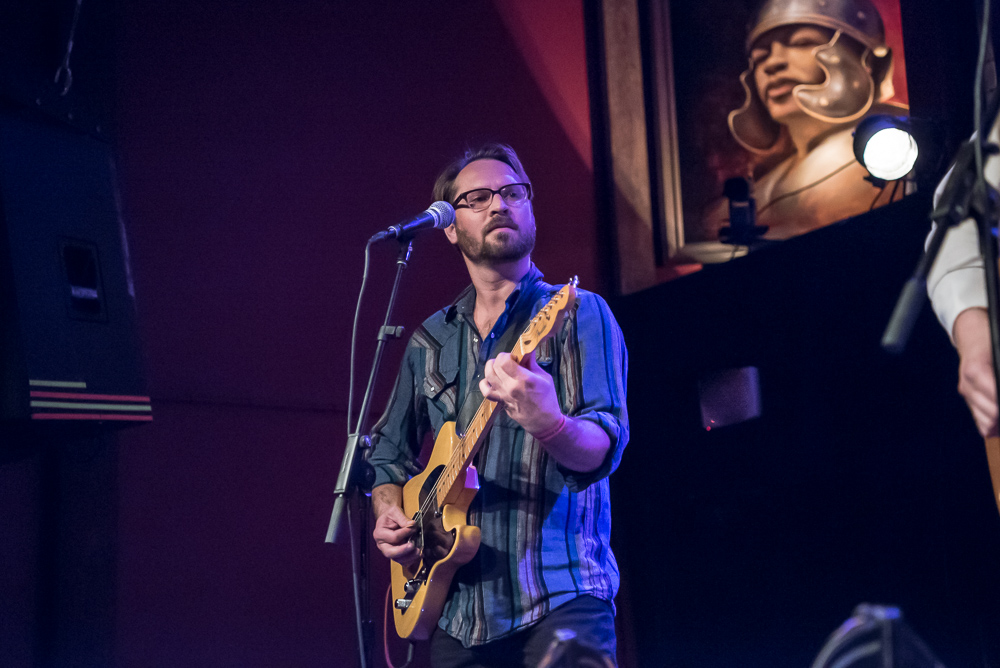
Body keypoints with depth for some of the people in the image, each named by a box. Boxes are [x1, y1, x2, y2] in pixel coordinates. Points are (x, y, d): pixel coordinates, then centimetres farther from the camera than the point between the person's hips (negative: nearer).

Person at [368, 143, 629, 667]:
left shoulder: (578, 313, 0)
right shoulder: (430, 341, 15)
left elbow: (604, 448, -13)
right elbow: (390, 454, 24)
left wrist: (547, 423, -34)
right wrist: (389, 516, 4)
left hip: (559, 596, -4)